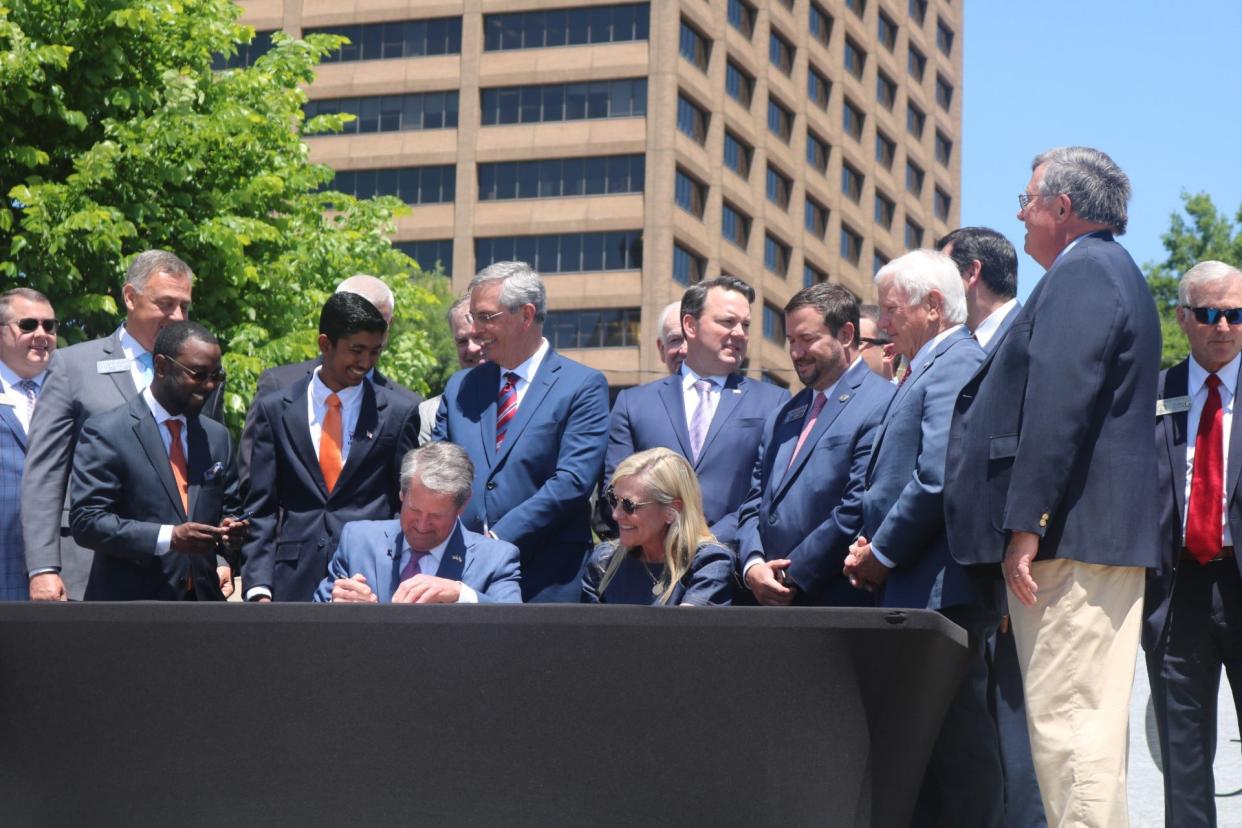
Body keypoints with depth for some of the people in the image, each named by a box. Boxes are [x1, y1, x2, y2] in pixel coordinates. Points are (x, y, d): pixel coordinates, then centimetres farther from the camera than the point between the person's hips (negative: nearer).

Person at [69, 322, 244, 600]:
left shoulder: (218, 437, 15)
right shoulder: (105, 432, -4)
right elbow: (86, 521, -11)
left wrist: (230, 531, -2)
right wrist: (168, 538, -21)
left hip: (203, 600, 6)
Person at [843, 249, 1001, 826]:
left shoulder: (956, 364, -11)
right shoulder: (931, 367, 21)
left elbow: (937, 480, -21)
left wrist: (882, 554, -11)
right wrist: (873, 546, 9)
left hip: (941, 597, -10)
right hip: (915, 592, 10)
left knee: (958, 747, -8)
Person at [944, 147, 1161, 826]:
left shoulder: (1081, 273, -10)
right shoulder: (1111, 271, 24)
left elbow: (1058, 403, -20)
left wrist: (1026, 524, -22)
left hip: (1072, 539, -11)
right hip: (1104, 540, 11)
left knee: (1069, 723, -12)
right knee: (1078, 723, 11)